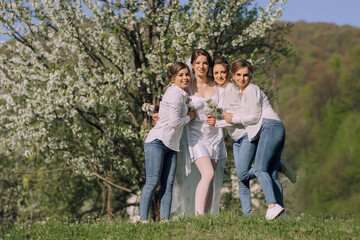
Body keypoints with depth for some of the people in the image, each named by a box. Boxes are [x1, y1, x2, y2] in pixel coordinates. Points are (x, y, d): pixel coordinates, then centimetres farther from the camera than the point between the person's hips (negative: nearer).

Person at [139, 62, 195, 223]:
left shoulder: (182, 95, 19)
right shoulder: (175, 94, -10)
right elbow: (175, 122, -15)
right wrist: (189, 117, 1)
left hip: (171, 145, 9)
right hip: (158, 141, -9)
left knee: (168, 184, 2)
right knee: (153, 182, -11)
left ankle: (164, 219, 0)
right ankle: (143, 219, -10)